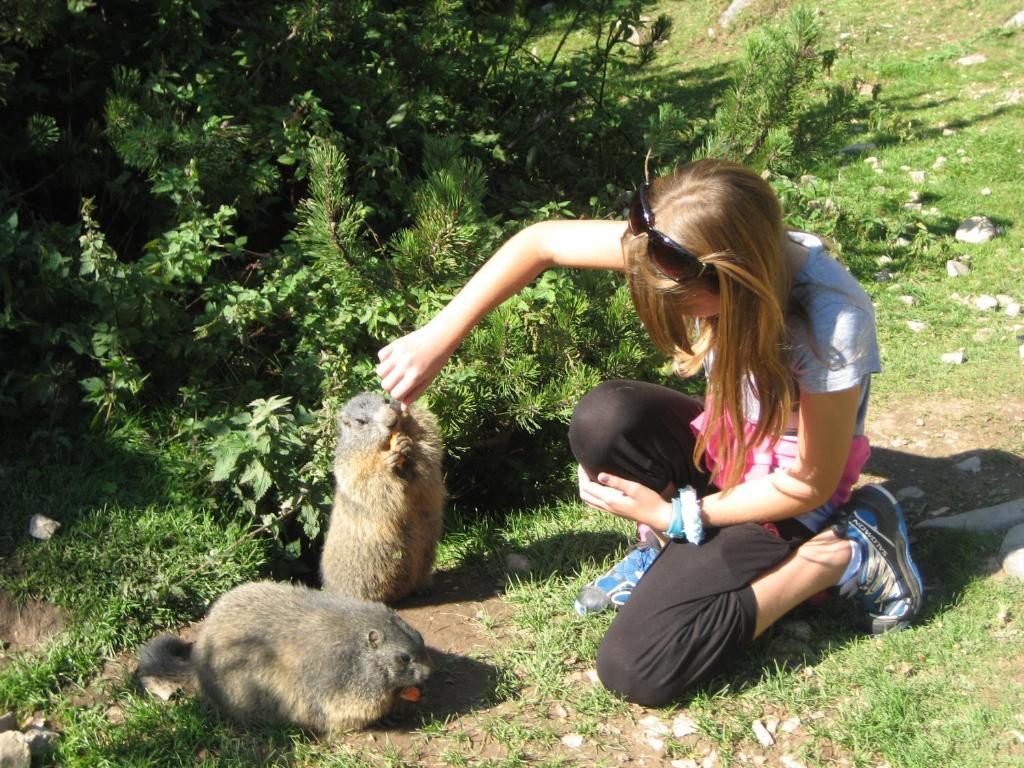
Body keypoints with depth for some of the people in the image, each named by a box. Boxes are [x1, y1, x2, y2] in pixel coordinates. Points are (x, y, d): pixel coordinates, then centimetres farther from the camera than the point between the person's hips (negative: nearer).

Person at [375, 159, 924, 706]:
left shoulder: (833, 326, -34)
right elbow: (540, 243, -15)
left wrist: (677, 515, -17)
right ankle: (666, 550, 1)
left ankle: (843, 556, -3)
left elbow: (811, 485, -20)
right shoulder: (684, 251, -22)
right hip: (721, 441, 5)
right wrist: (436, 340, -19)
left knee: (634, 670, -17)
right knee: (602, 419, -29)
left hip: (783, 501, -5)